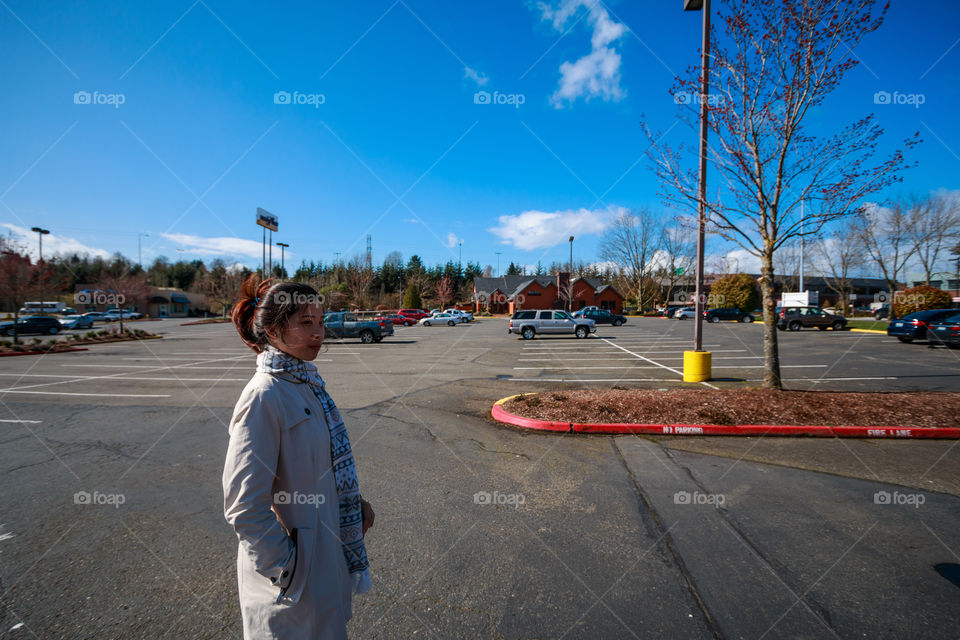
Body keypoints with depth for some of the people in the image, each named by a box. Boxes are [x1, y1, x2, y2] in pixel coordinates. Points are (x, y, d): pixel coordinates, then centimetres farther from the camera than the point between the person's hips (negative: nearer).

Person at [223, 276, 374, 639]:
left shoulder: (307, 382, 2)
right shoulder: (263, 397, -24)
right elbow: (244, 506, -24)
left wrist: (356, 501, 7)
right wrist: (284, 568, -16)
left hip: (328, 550, 8)